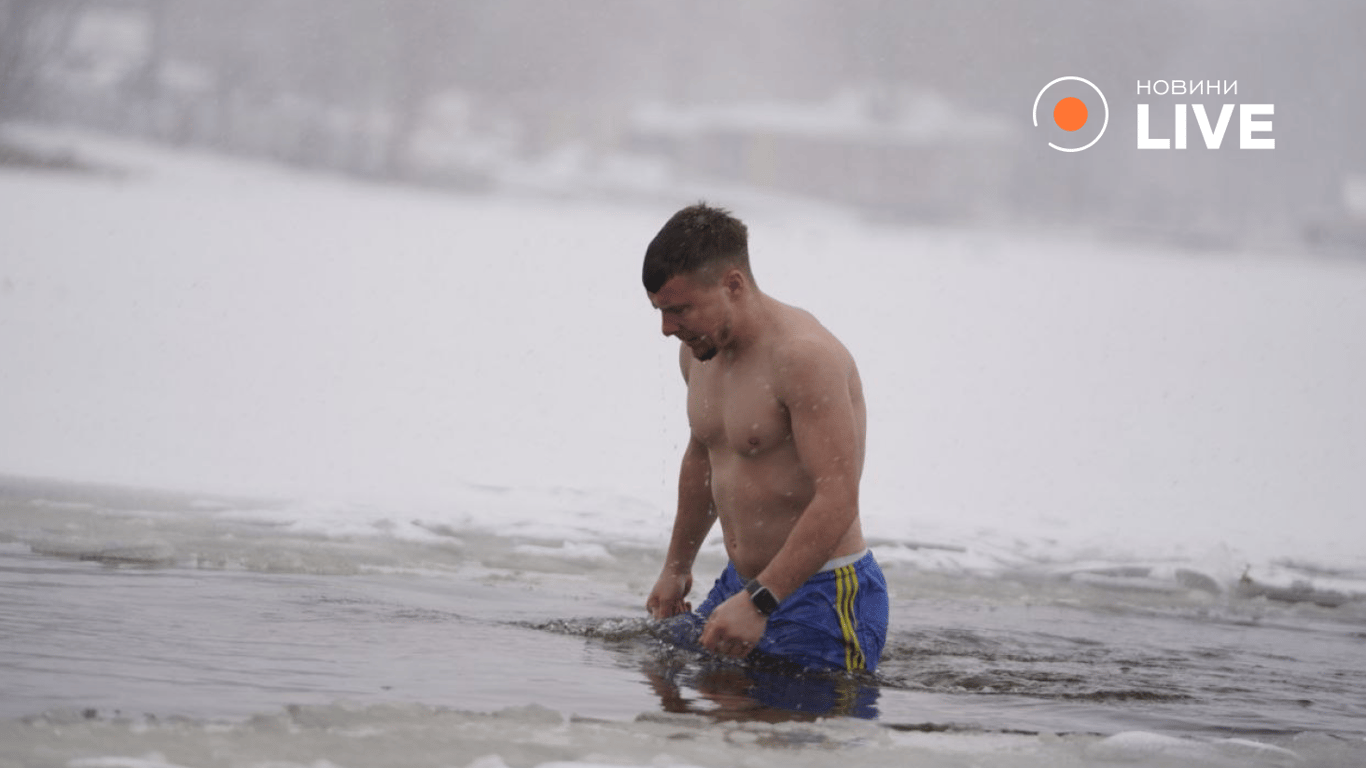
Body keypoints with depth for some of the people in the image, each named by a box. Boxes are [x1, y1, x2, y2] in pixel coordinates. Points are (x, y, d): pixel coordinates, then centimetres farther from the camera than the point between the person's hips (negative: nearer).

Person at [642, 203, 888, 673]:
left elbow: (837, 503, -27)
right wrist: (676, 567, 33)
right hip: (743, 583, 9)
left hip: (822, 598, -9)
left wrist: (759, 602, -30)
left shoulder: (803, 356, -21)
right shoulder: (700, 352, 7)